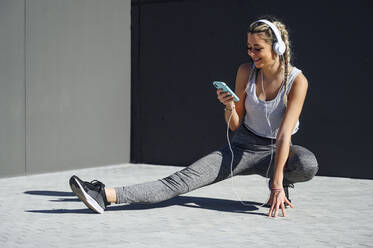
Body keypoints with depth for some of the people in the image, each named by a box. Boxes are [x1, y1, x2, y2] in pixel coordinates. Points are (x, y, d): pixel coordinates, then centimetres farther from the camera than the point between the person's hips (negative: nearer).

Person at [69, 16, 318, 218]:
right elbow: (235, 125, 1)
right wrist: (229, 106, -22)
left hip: (275, 151, -2)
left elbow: (284, 135, -22)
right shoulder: (246, 71, -6)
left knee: (308, 164, -38)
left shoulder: (297, 81, -16)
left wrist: (277, 185, -29)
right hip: (242, 148, 2)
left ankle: (282, 185, -4)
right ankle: (107, 195, -33)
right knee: (185, 178, -21)